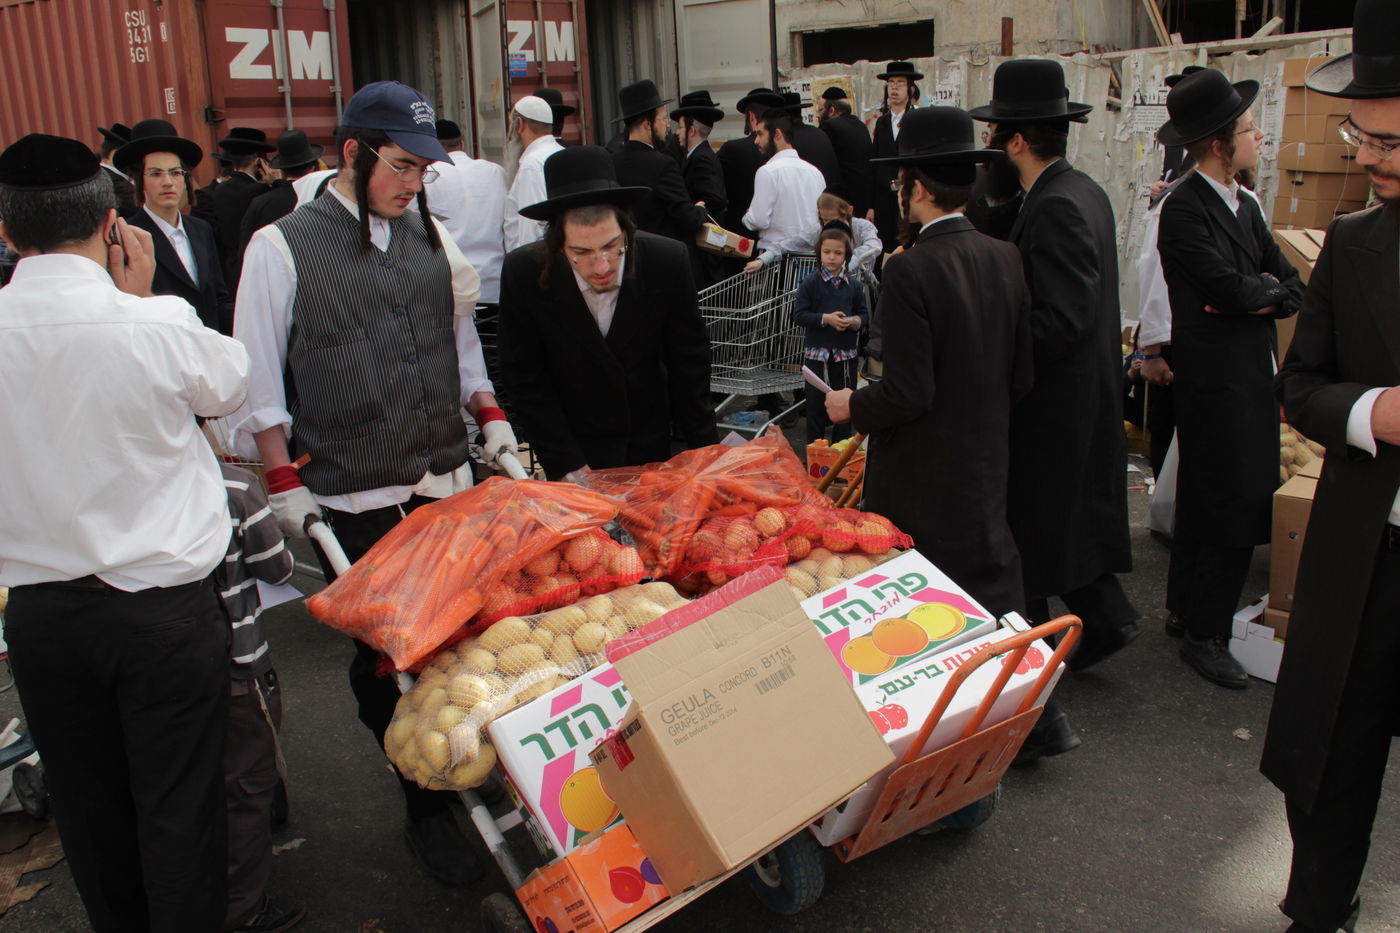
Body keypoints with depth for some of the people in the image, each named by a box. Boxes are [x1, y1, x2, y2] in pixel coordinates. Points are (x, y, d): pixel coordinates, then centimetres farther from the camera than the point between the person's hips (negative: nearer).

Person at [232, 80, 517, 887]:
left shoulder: (432, 235, 10)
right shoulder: (283, 247, -2)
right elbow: (258, 381, 0)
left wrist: (492, 416, 12)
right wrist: (286, 482, -3)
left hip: (450, 486, 4)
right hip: (354, 504, -3)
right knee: (386, 660, 3)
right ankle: (426, 807, 17)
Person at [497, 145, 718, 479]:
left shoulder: (668, 261, -18)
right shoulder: (524, 273, -19)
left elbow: (689, 364, -6)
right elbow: (525, 380, -11)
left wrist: (702, 451, -5)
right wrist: (567, 465, -15)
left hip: (653, 449, 2)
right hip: (574, 453, -1)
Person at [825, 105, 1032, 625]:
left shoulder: (910, 270, -20)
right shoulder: (1006, 259, 1)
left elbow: (907, 392, -22)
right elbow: (1022, 378, 5)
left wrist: (852, 407, -4)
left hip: (921, 480, -7)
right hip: (989, 464, 7)